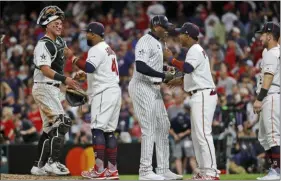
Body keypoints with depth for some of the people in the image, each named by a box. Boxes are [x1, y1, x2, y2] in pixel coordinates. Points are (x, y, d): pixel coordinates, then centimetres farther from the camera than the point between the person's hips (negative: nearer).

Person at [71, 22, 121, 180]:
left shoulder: (97, 49, -8)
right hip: (114, 91, 10)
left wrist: (75, 60, -9)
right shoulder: (109, 50, 23)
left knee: (98, 129, -11)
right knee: (109, 131, 10)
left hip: (103, 93, -10)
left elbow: (89, 67, -24)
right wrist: (85, 75, 23)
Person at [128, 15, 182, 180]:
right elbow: (140, 66, -26)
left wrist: (167, 78, 9)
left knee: (163, 126, 10)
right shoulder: (145, 42, -14)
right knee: (149, 129, -11)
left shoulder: (157, 43, 17)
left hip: (154, 89, 10)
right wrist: (163, 75, -22)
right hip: (142, 87, -10)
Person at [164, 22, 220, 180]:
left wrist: (171, 59, -17)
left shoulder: (195, 50, -11)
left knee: (203, 134, -13)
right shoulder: (196, 50, 21)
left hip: (203, 96, -11)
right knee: (196, 135, 13)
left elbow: (187, 68, -28)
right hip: (199, 96, 11)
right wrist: (181, 80, 21)